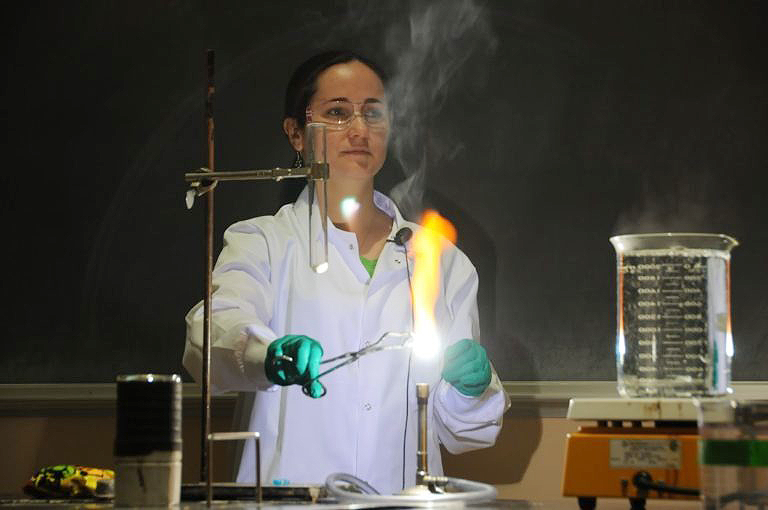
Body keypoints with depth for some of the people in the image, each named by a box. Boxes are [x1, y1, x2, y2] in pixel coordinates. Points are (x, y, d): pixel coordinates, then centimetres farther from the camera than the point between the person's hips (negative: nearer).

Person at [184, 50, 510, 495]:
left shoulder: (441, 259, 15)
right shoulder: (264, 243, 9)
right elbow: (213, 331, -12)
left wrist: (471, 386, -3)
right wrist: (270, 354, -31)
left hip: (405, 498, 3)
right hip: (293, 495, -3)